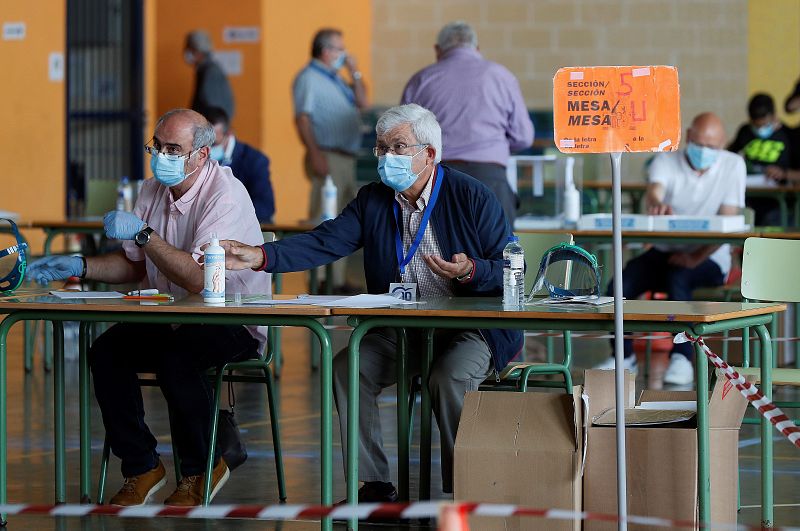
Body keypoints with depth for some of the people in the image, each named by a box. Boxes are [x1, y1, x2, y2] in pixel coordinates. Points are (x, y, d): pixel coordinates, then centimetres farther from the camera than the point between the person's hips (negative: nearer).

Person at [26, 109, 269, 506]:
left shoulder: (226, 195, -19)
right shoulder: (153, 190, 6)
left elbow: (198, 279, -28)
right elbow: (135, 265, 17)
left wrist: (143, 234, -28)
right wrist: (78, 266, 2)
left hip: (235, 325, -7)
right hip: (172, 320, 7)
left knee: (176, 356, -35)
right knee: (105, 351, -18)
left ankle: (200, 471, -11)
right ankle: (141, 468, -4)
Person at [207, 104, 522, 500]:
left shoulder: (473, 198, -7)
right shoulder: (373, 200, 6)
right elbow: (325, 242, -7)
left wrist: (470, 271, -26)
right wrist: (261, 256, -21)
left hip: (471, 326, -5)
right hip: (399, 330, 5)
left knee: (449, 377, -33)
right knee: (347, 367, -17)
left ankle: (460, 492, -16)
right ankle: (374, 484, -10)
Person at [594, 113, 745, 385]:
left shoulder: (732, 165, -5)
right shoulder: (666, 161, -2)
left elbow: (727, 223, -12)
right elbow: (653, 192, -24)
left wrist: (696, 258, -22)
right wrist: (658, 205, -50)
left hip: (709, 257, -3)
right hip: (666, 250, 3)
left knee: (678, 278, -36)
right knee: (620, 285, -21)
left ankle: (682, 358, -30)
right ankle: (624, 356, -3)